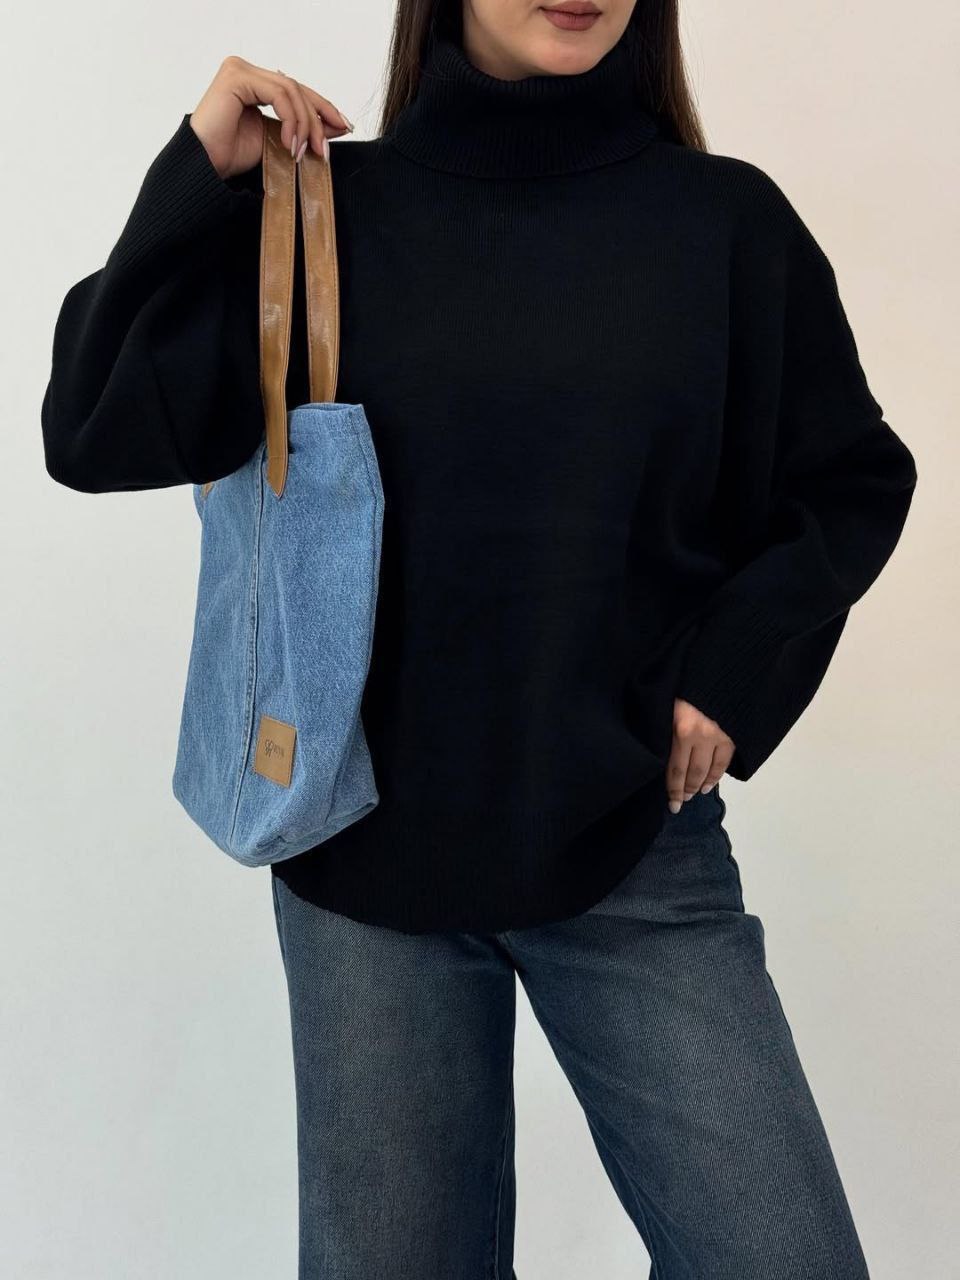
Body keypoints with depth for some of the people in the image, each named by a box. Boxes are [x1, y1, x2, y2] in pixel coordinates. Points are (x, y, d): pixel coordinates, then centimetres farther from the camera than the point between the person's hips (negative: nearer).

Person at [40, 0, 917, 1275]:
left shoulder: (727, 222, 0)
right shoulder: (324, 212, 0)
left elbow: (853, 481, 10)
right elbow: (97, 436, -5)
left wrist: (738, 667, -3)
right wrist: (199, 178, -10)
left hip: (637, 844, 1)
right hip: (371, 842, 0)